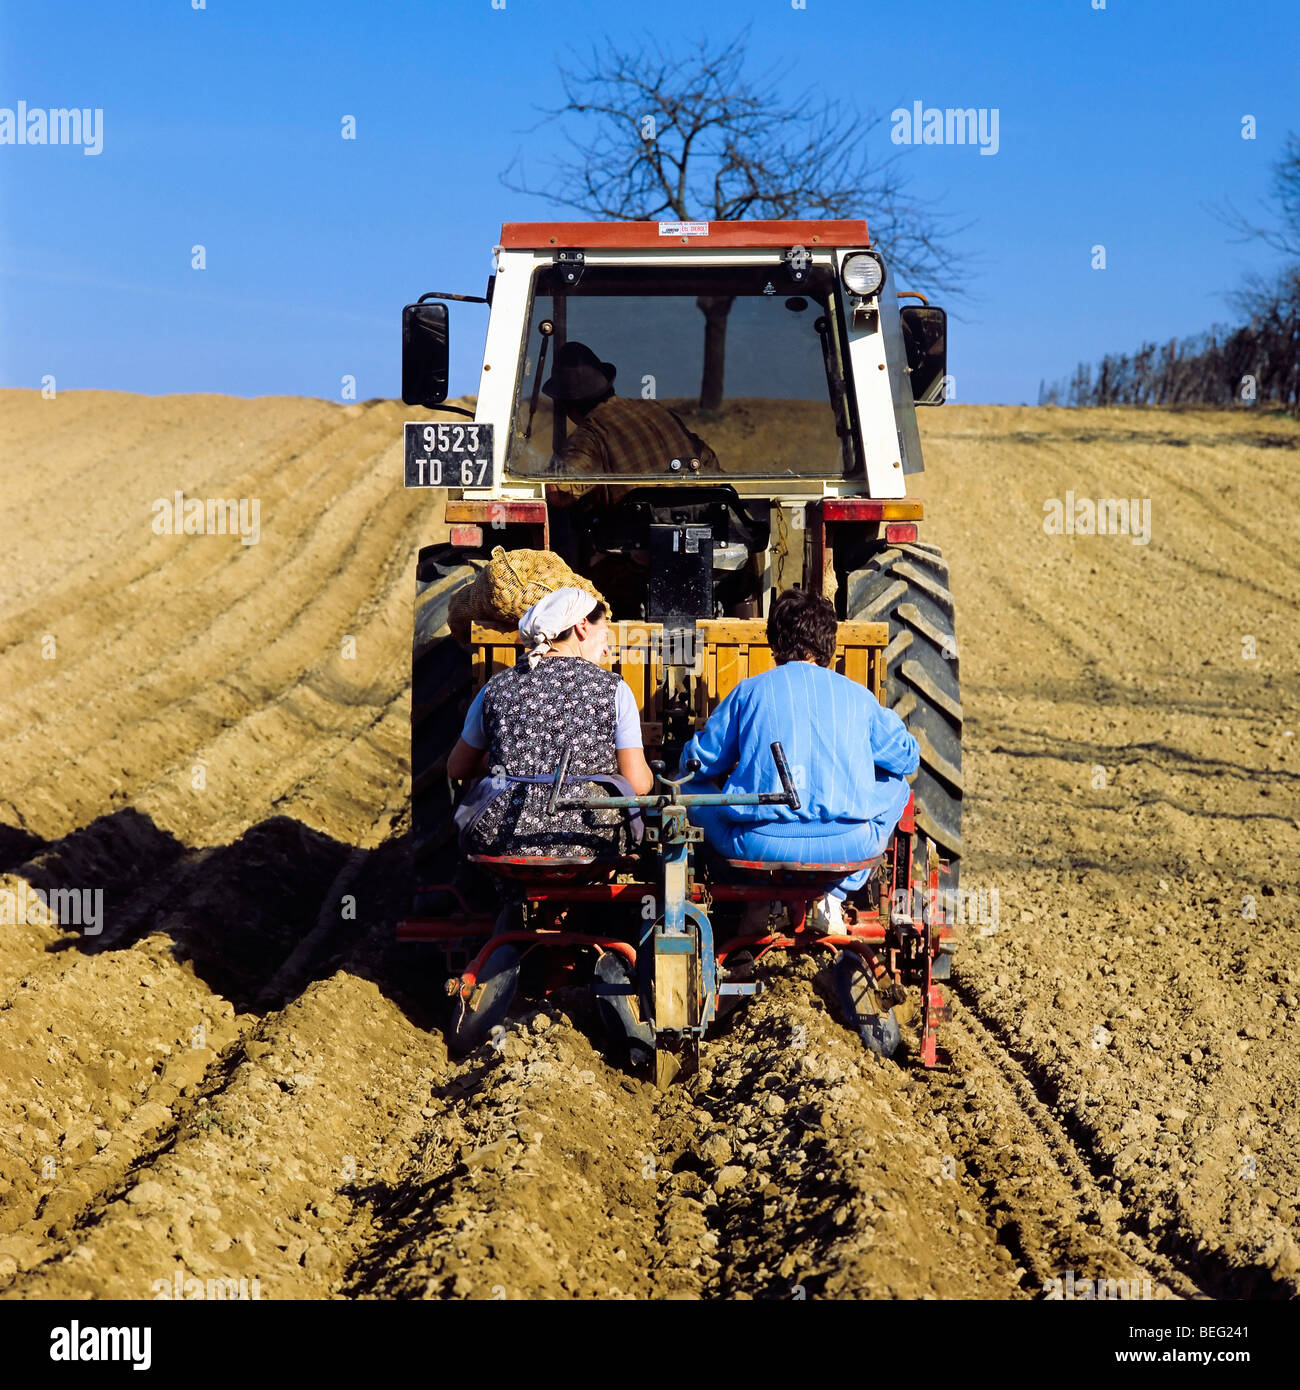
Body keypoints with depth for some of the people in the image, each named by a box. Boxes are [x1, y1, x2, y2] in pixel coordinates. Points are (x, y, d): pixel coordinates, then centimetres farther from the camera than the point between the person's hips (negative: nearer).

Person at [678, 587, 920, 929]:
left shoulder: (750, 691, 5)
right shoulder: (857, 696, 9)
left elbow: (697, 762, 11)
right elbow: (908, 758, 22)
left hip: (761, 847, -1)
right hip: (847, 847, 1)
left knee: (692, 786, 26)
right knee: (895, 783, 31)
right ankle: (835, 895, 16)